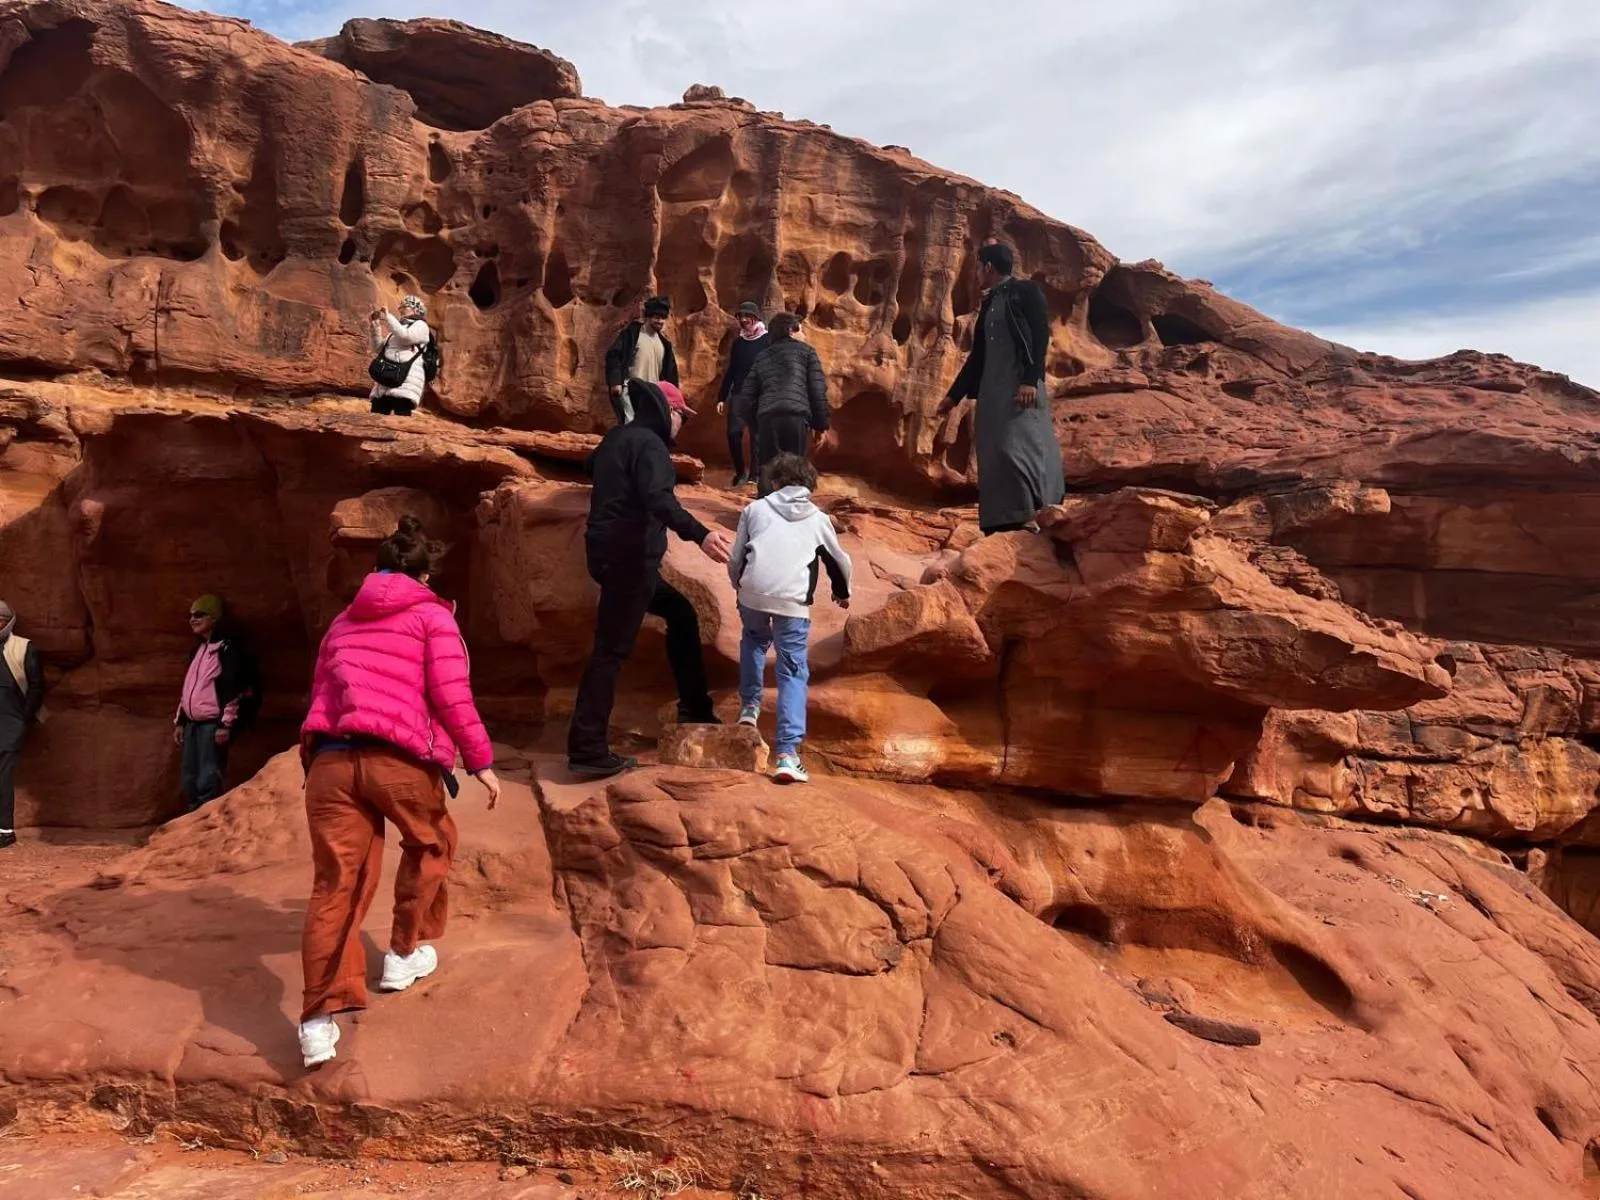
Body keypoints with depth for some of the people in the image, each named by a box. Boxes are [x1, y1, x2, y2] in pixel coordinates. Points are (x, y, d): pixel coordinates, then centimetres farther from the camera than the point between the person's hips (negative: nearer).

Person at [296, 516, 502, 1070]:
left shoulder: (342, 621, 25)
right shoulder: (431, 615, 9)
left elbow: (320, 693, 23)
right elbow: (452, 695, -3)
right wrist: (481, 760, 2)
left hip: (330, 758, 4)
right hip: (398, 758, -4)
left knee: (335, 882, 2)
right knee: (429, 844, 25)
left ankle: (320, 1018, -5)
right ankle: (407, 953, 29)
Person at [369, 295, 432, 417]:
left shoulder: (420, 325, 7)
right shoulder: (399, 327, 29)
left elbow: (405, 336, -14)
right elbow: (379, 348, 29)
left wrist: (388, 317, -7)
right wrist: (376, 326, 16)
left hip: (406, 380, -8)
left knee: (401, 418, -19)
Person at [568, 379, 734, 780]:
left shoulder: (616, 438, 14)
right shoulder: (649, 444, -14)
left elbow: (593, 465, 38)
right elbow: (659, 499, -32)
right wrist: (699, 534, -44)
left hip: (612, 554, 10)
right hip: (628, 558, -10)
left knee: (680, 613, 20)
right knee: (610, 651, -9)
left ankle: (694, 707, 25)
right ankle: (587, 750, -6)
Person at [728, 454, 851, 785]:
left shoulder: (755, 509, 19)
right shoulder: (818, 518, 22)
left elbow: (735, 559, 17)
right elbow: (840, 561, 32)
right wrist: (843, 594, 50)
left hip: (752, 592, 1)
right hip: (793, 600, -1)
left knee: (754, 639, 34)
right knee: (794, 673, 5)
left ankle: (749, 706, 28)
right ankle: (787, 753, -5)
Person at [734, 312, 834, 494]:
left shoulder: (762, 356, 28)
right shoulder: (805, 351, 19)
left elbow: (746, 397, 21)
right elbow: (818, 389, 8)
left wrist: (756, 425, 30)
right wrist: (822, 426, 11)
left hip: (766, 418, 3)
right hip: (796, 416, -3)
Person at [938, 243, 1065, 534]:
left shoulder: (1026, 291, 0)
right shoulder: (989, 303, 21)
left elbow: (1040, 336, -10)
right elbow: (977, 353, 24)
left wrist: (1031, 380, -21)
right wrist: (955, 394, 23)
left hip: (1020, 386, -7)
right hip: (991, 390, 7)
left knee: (1017, 447, -16)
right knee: (994, 456, 1)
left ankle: (1026, 519, -14)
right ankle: (1005, 525, 2)